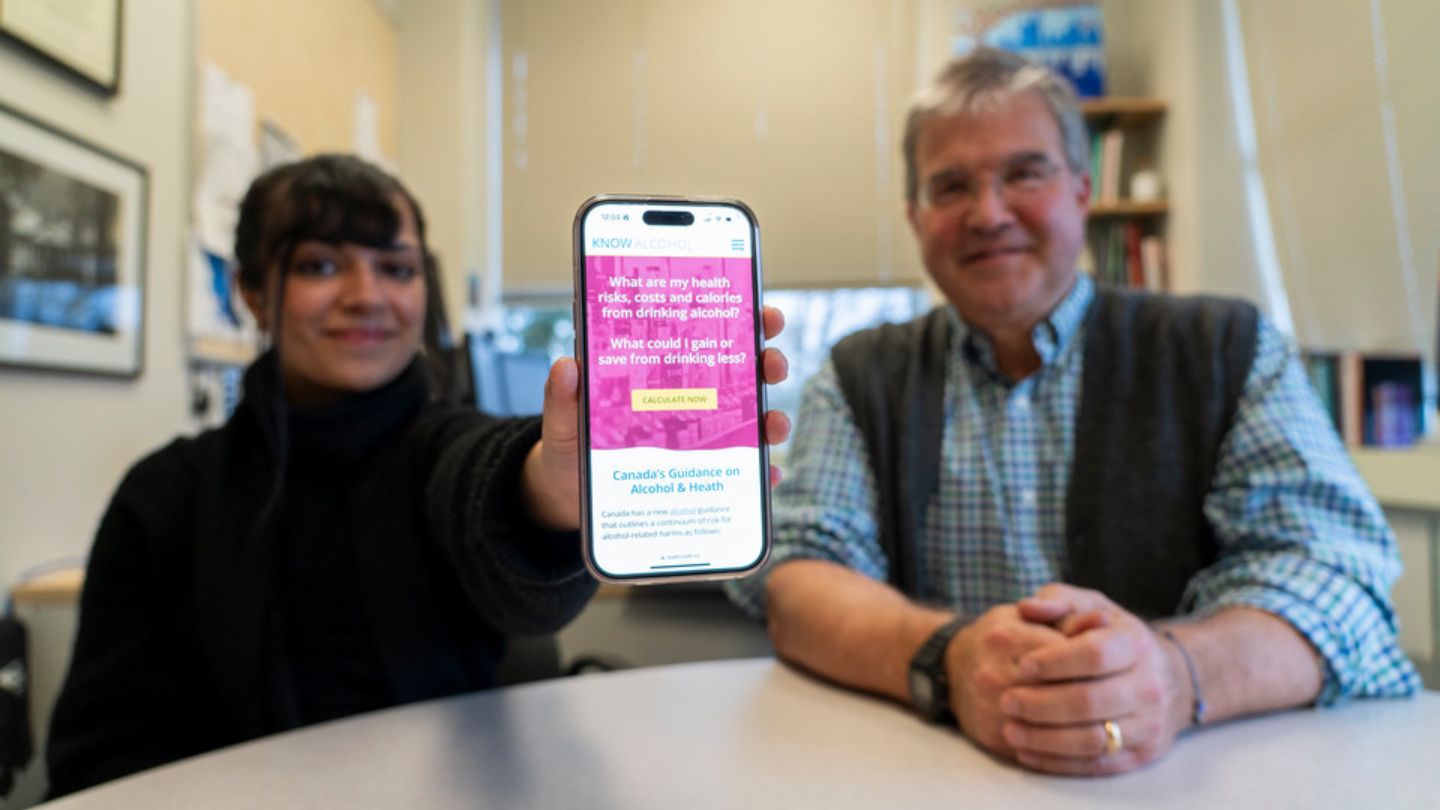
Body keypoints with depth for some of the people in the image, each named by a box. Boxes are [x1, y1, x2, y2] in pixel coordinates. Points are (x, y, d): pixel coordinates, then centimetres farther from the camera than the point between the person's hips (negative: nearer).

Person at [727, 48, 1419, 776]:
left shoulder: (1229, 350, 3)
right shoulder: (858, 379, 3)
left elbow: (1333, 566, -6)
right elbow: (796, 581, -6)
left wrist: (1176, 672, -27)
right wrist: (944, 659, -26)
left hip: (1196, 772, 1)